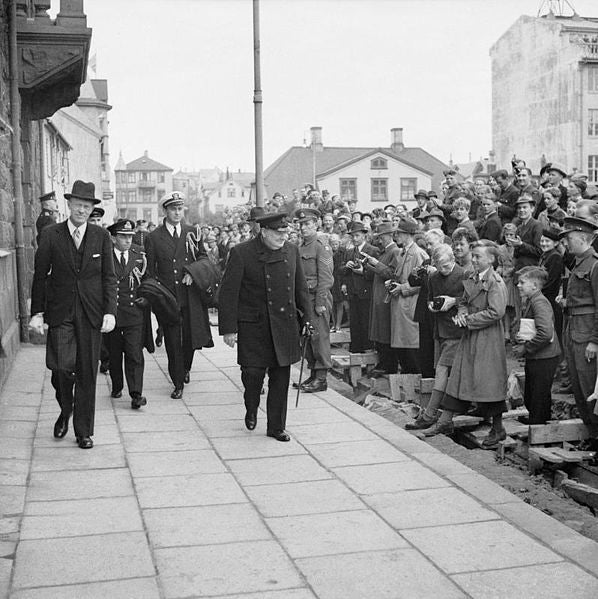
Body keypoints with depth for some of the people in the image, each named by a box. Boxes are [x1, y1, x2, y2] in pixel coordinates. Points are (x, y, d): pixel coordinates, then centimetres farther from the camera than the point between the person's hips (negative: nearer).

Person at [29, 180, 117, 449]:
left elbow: (109, 277, 5)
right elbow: (40, 276, 4)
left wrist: (110, 312, -5)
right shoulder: (51, 235, 1)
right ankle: (65, 409, 18)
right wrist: (37, 313, -1)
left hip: (91, 314, 1)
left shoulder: (101, 236, 4)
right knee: (60, 366, -14)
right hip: (60, 313, -1)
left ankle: (84, 432, 17)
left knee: (87, 374, 3)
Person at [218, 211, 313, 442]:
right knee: (253, 372, -6)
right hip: (253, 326, -4)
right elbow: (228, 293, -9)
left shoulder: (292, 251, 6)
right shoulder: (241, 253, -9)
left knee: (281, 376, 6)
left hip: (285, 326, 4)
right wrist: (228, 328, -11)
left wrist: (307, 317, 11)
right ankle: (251, 410, 26)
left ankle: (276, 427, 19)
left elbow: (301, 288, 15)